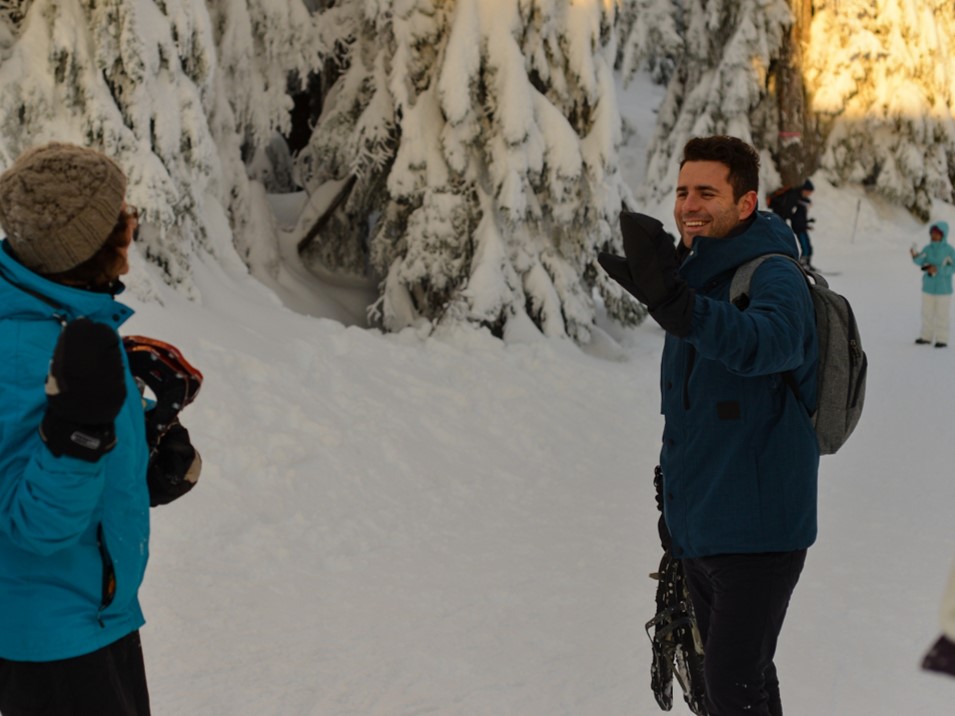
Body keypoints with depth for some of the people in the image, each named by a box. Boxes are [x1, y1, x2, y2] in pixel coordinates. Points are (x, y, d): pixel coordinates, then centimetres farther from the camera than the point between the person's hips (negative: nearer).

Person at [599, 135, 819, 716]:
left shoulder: (774, 277, -16)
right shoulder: (695, 273, 11)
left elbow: (765, 341, -42)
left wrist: (671, 298, -54)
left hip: (755, 531, -9)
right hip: (697, 528, 9)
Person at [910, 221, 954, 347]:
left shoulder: (949, 250, -10)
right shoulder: (927, 249, 1)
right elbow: (921, 262, -13)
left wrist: (938, 270, -23)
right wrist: (916, 256, -35)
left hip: (943, 288, -4)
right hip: (928, 286, 4)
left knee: (942, 315, 1)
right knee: (927, 313, 12)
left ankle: (942, 339, 9)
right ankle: (926, 336, 23)